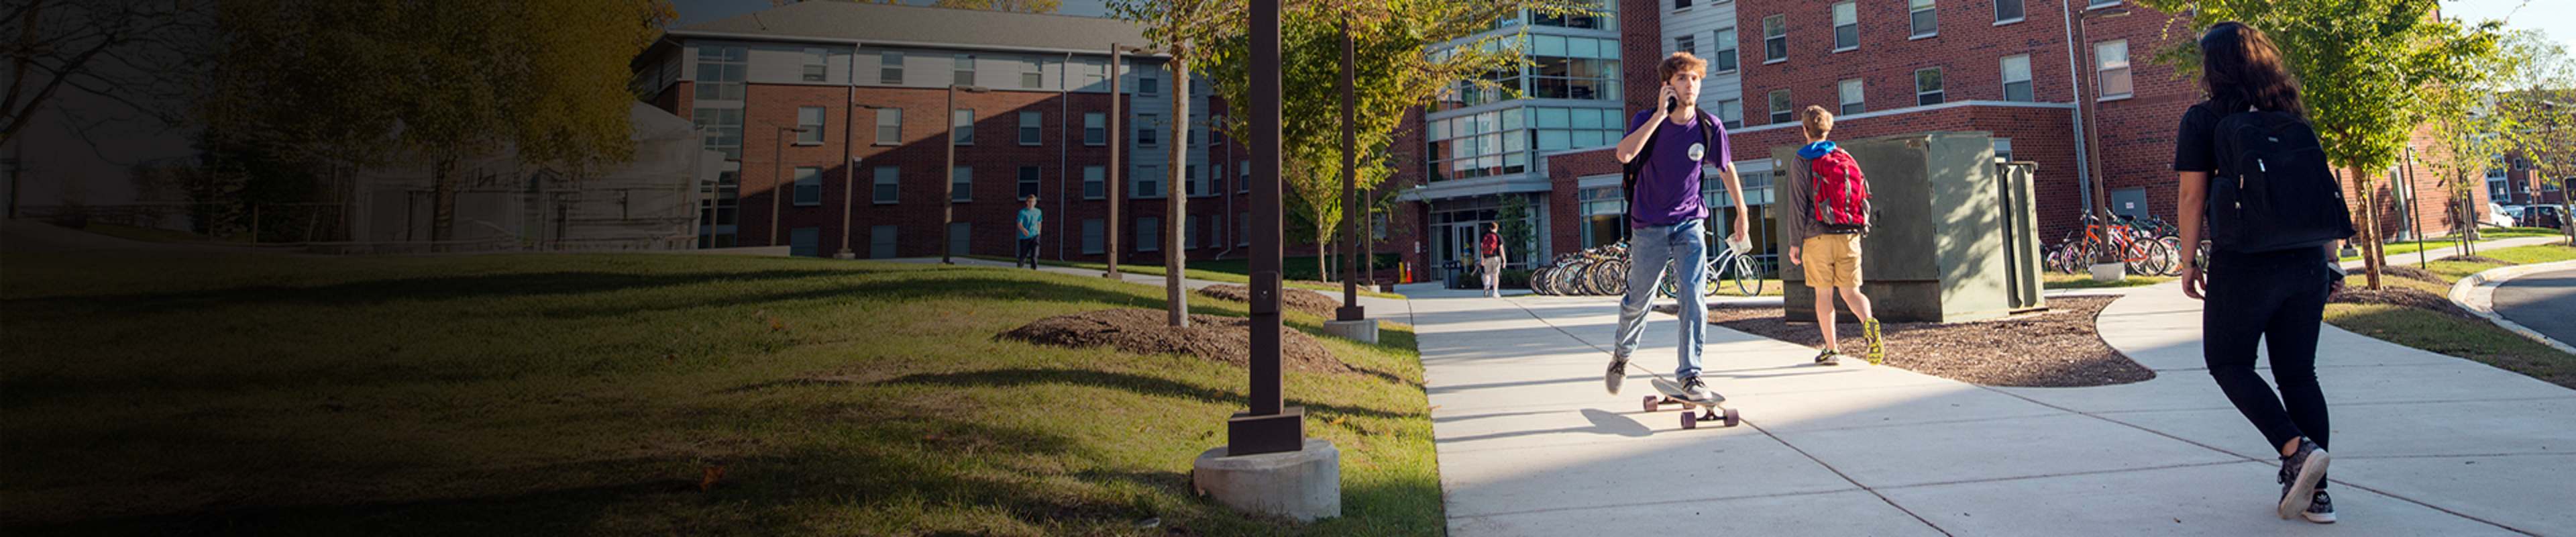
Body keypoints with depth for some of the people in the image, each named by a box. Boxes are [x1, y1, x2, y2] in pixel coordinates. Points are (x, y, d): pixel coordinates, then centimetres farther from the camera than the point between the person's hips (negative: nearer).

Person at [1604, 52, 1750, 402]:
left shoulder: (1709, 127, -4)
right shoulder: (1647, 121, -10)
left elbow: (1727, 169, 12)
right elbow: (1623, 154, -31)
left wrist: (1741, 213, 16)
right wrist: (1661, 114, -29)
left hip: (1689, 224, 1)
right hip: (1649, 227, -1)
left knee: (1695, 296, -14)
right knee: (1637, 301, 8)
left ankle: (1689, 374, -6)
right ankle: (1622, 355, 36)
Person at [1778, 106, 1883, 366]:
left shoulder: (1802, 162, -2)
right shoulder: (1847, 159, 11)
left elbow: (1797, 205, -6)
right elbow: (1863, 198, 12)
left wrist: (1795, 243, -2)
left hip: (1818, 237, -4)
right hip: (1850, 236, 4)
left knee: (1824, 294, 5)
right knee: (1851, 291, 8)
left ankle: (1832, 349, 6)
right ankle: (1869, 324, -21)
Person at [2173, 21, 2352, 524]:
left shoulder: (2204, 119, -3)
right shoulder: (2295, 118, 11)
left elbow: (2192, 195, -7)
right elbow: (2325, 189, 11)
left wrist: (2189, 261, -1)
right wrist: (2330, 260, 16)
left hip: (2242, 265, -5)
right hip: (2306, 264, 5)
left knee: (2227, 362, 9)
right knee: (2298, 372, 11)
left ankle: (2297, 451, -11)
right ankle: (2315, 492, 10)